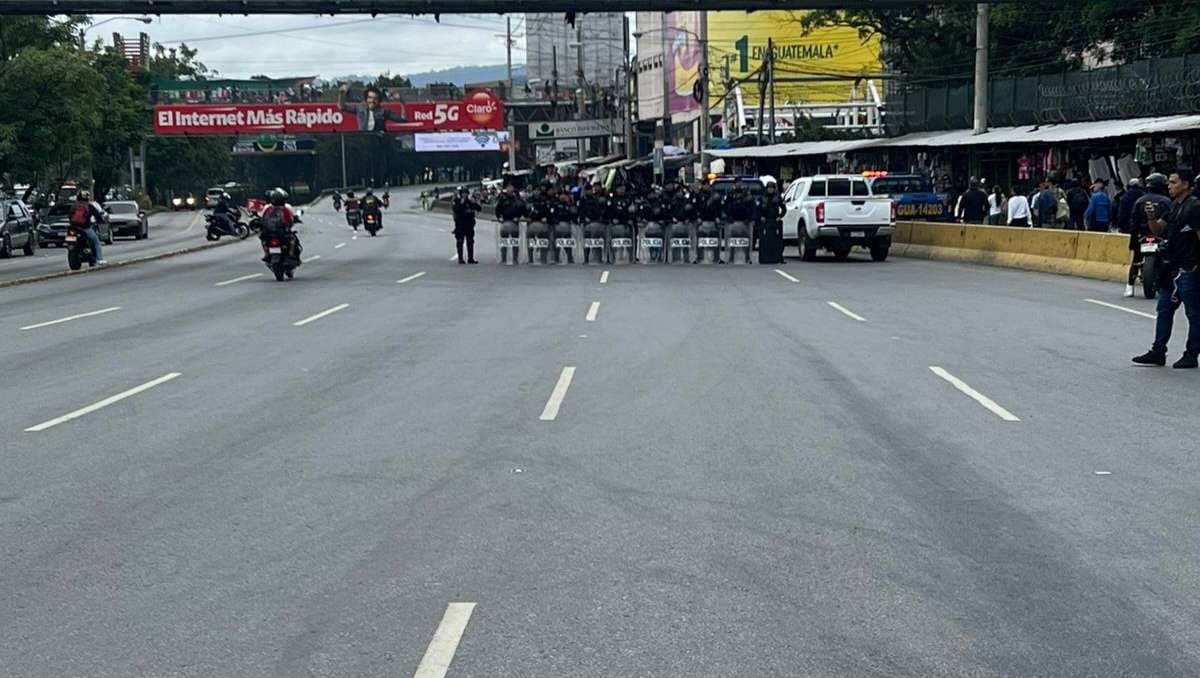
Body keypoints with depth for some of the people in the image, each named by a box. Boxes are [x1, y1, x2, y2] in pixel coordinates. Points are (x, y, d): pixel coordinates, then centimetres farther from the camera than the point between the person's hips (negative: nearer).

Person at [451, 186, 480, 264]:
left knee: (470, 242, 6)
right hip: (460, 226, -5)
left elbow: (479, 208, 4)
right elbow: (455, 209, -22)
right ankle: (460, 259, 1)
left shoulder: (470, 201, 10)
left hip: (469, 225, 5)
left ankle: (470, 258, 12)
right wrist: (461, 202, -25)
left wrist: (473, 202, -10)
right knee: (460, 242, -3)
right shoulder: (457, 202, -3)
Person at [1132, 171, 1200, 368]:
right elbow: (1158, 230, 16)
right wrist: (1151, 218, -6)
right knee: (1164, 310, 10)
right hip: (1172, 268, 9)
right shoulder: (1173, 206, 14)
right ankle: (1158, 352, 16)